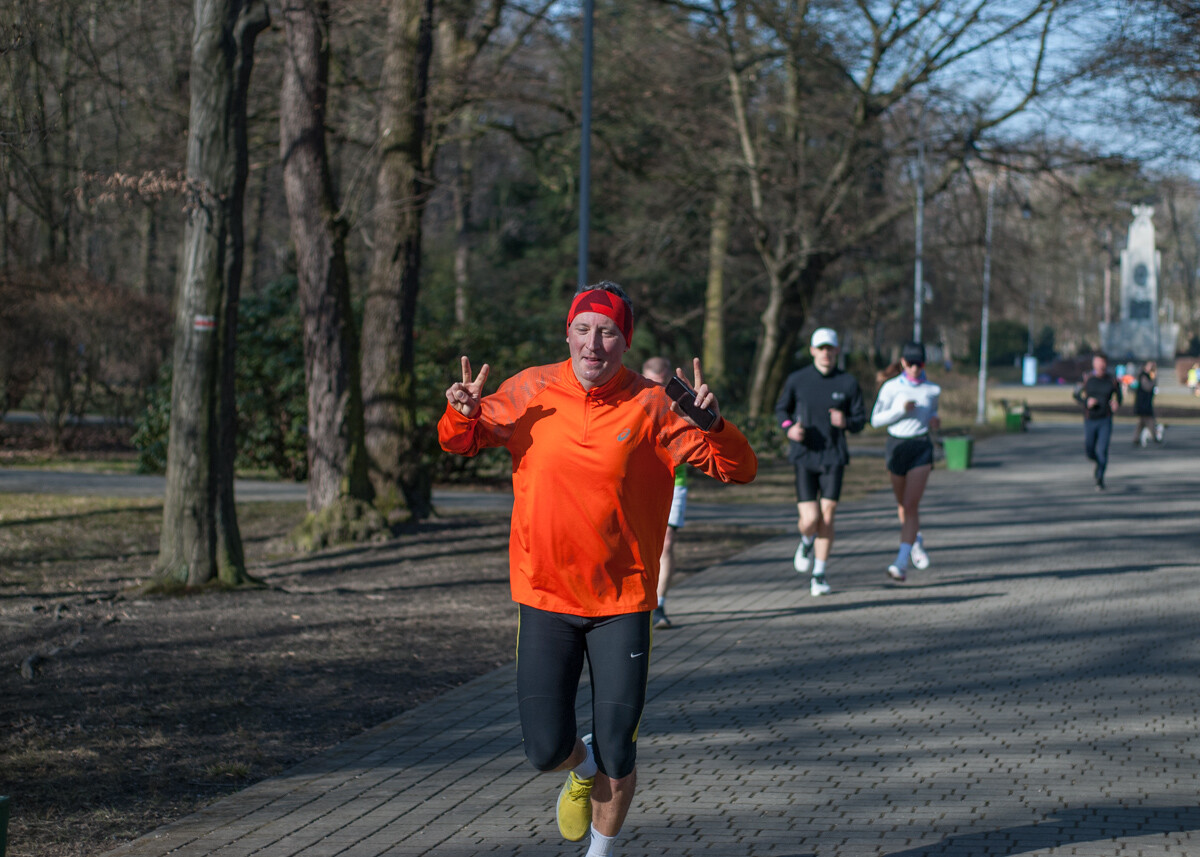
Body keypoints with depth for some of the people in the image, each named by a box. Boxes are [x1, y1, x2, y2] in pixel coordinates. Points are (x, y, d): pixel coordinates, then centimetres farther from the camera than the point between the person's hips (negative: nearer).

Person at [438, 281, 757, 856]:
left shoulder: (650, 406, -8)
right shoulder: (531, 392, -2)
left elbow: (739, 469, -11)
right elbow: (460, 443, 12)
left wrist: (712, 422, -32)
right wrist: (461, 414, -11)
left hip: (622, 603, -1)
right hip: (543, 595, 1)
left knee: (617, 759, -1)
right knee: (546, 752, -2)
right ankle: (582, 769, 36)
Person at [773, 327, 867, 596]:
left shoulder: (848, 382, 1)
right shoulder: (797, 380, 0)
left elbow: (860, 420, 6)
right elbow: (781, 409, 14)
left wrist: (846, 422, -17)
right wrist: (789, 428, -7)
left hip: (833, 458, 1)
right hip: (804, 456, -1)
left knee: (827, 517, -3)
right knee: (810, 519, -10)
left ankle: (819, 577, 10)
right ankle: (807, 543, 28)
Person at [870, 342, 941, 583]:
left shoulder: (932, 390, 2)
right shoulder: (891, 387, -3)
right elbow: (876, 420, -3)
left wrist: (935, 421, -1)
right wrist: (900, 409, -17)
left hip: (921, 447, -1)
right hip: (896, 446, 1)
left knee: (911, 505, -13)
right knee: (902, 504, 16)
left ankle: (901, 563, -16)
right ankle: (916, 540, 47)